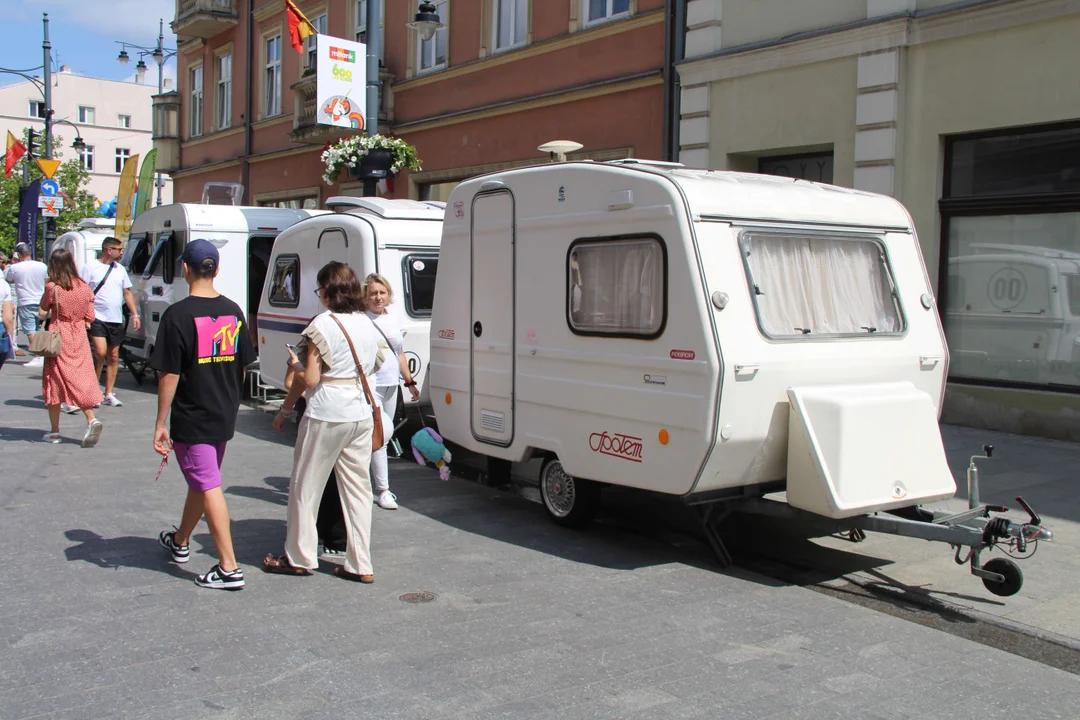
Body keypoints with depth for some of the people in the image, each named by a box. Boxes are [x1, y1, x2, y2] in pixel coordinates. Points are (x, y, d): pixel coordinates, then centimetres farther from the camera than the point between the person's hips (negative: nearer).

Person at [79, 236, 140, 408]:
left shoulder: (120, 269, 13)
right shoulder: (90, 267, -3)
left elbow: (127, 293, 18)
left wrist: (134, 314, 10)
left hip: (116, 320, 5)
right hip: (97, 318, -5)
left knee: (113, 357, 6)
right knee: (100, 353, -16)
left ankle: (109, 394, 13)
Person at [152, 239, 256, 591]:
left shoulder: (178, 315, -16)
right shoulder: (233, 311, 2)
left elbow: (169, 375, -16)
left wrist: (161, 423, -9)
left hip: (192, 418, -6)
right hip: (224, 417, 7)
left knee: (209, 487, -2)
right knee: (200, 481, 22)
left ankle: (229, 568, -2)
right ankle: (180, 542, 43)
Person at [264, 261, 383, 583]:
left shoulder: (323, 324, -12)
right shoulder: (367, 325, 8)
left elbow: (311, 379, -12)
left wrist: (295, 363, 6)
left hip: (326, 415, -6)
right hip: (361, 414, 7)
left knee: (305, 486, 9)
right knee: (358, 488, 10)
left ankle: (299, 558, 20)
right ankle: (360, 565, 12)